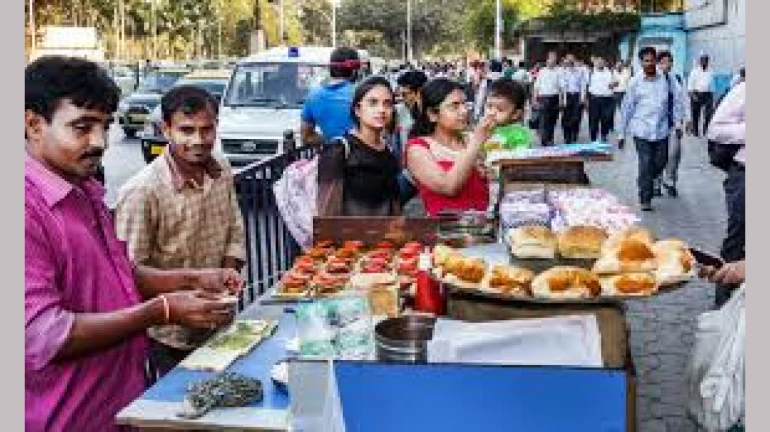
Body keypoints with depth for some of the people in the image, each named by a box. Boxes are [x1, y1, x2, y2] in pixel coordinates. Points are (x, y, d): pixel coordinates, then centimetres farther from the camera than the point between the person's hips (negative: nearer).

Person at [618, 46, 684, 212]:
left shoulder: (666, 80, 5)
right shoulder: (635, 82, 1)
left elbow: (675, 101, 10)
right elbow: (626, 108, 5)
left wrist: (678, 121, 1)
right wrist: (621, 133, 5)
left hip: (661, 130, 2)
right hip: (642, 130, -2)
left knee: (661, 162, 7)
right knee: (645, 164, -5)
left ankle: (644, 182, 36)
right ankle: (645, 199, 5)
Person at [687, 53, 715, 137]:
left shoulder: (710, 72, 10)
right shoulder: (695, 71, 2)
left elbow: (712, 85, 16)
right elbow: (690, 84, -2)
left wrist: (712, 96, 12)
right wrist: (693, 95, -13)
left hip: (707, 95, 2)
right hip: (696, 94, -2)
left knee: (709, 113, -11)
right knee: (696, 114, 5)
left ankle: (707, 130, -5)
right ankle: (695, 131, 17)